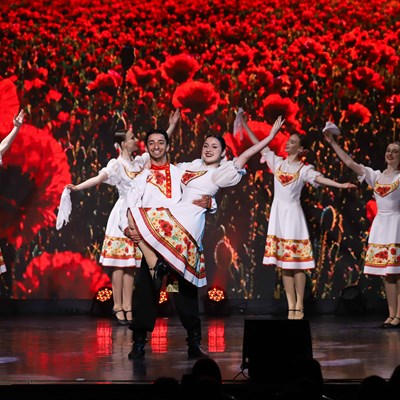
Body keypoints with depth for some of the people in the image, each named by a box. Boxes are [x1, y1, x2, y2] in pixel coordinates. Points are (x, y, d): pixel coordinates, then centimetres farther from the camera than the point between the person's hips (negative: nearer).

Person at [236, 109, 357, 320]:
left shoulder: (304, 169, -3)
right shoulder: (277, 162, 9)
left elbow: (320, 178, -18)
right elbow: (258, 144, 13)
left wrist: (340, 185, -34)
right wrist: (244, 124, 12)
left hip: (292, 213, -4)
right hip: (278, 213, 4)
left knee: (297, 263, -5)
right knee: (284, 263, 3)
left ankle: (299, 306, -2)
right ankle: (291, 306, 5)